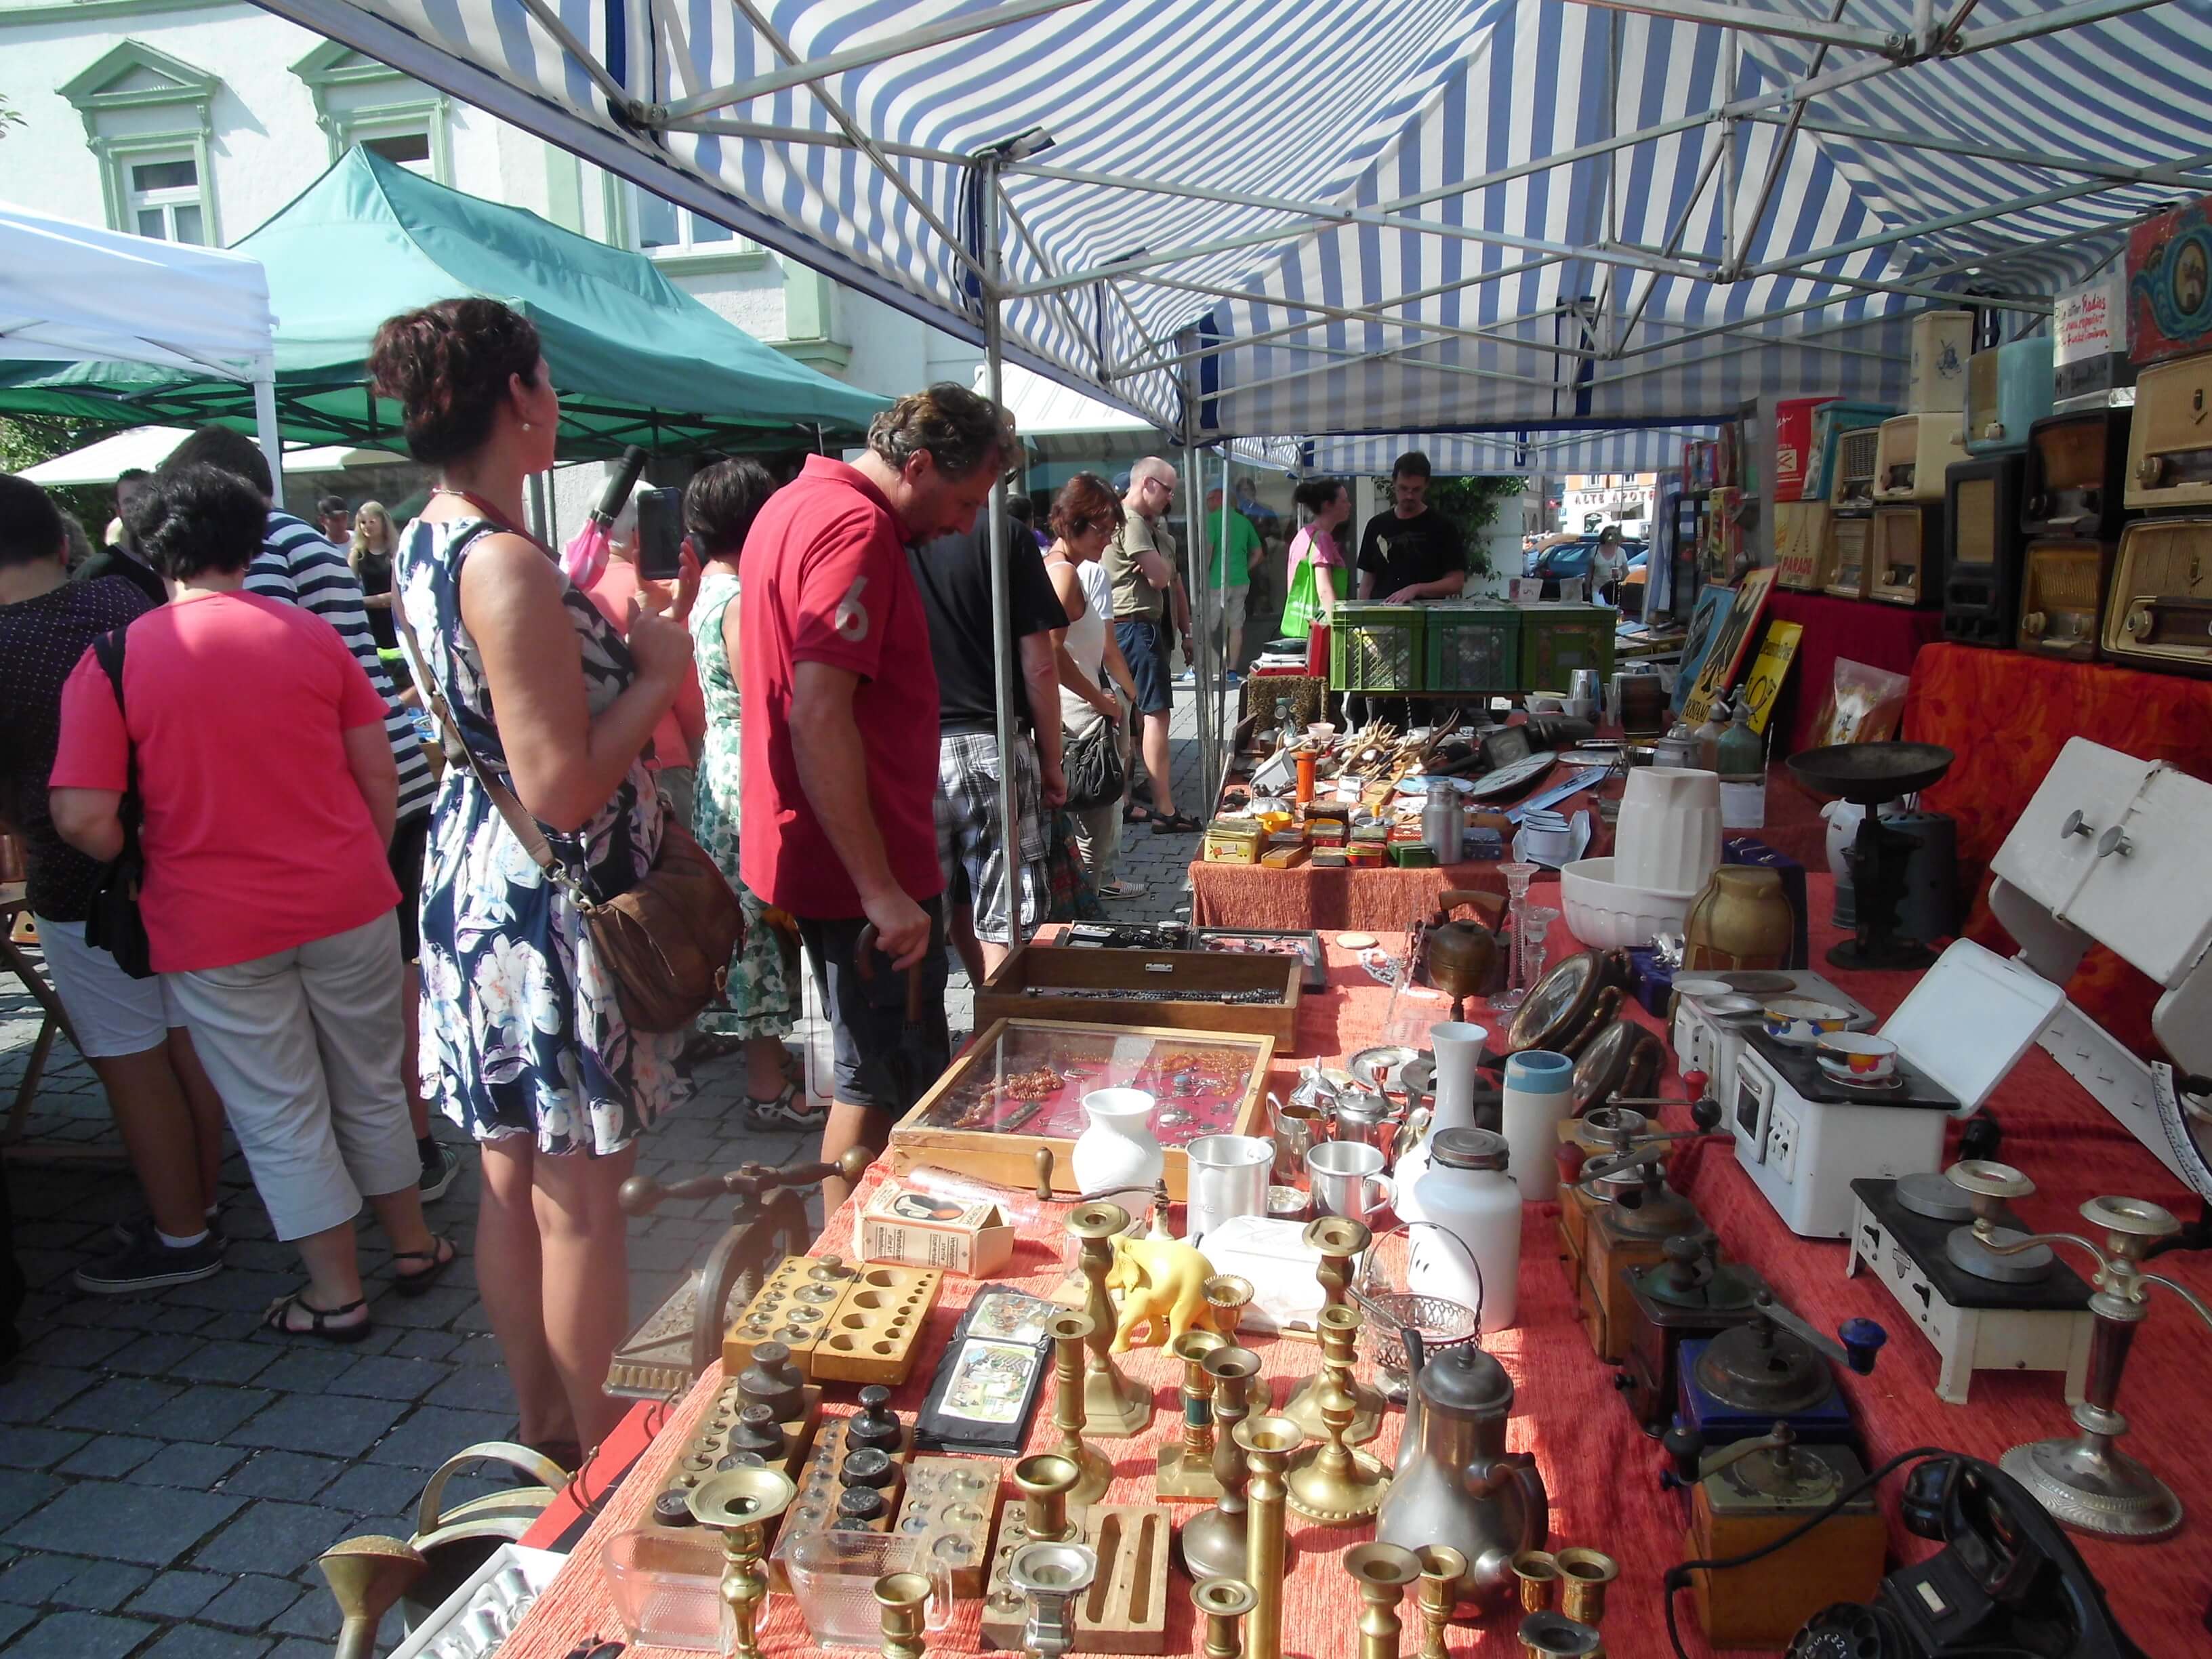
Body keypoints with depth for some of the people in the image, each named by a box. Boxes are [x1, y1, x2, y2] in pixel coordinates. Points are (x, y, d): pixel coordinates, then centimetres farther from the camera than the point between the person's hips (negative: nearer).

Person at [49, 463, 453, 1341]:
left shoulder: (111, 660, -9)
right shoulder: (310, 634, -2)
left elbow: (83, 819, -13)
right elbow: (380, 775, 1)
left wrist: (144, 869, 7)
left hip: (214, 931, -2)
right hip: (346, 903, 2)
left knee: (279, 1118, 11)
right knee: (370, 1088, 19)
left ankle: (337, 1293, 21)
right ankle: (413, 1246, 32)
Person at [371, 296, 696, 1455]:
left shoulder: (427, 544, 9)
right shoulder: (507, 565, -21)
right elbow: (563, 789, -25)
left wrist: (618, 643, 11)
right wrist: (658, 674, -12)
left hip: (474, 879, 10)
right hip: (550, 902, -10)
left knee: (513, 1175, 18)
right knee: (581, 1196, 3)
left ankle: (545, 1425, 35)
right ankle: (595, 1458, 20)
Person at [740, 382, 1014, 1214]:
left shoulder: (800, 501, 14)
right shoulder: (856, 529, -19)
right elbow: (819, 720, -28)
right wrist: (883, 891, -27)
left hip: (818, 856, 11)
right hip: (864, 866, -11)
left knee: (875, 1071, 21)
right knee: (890, 1084, 1)